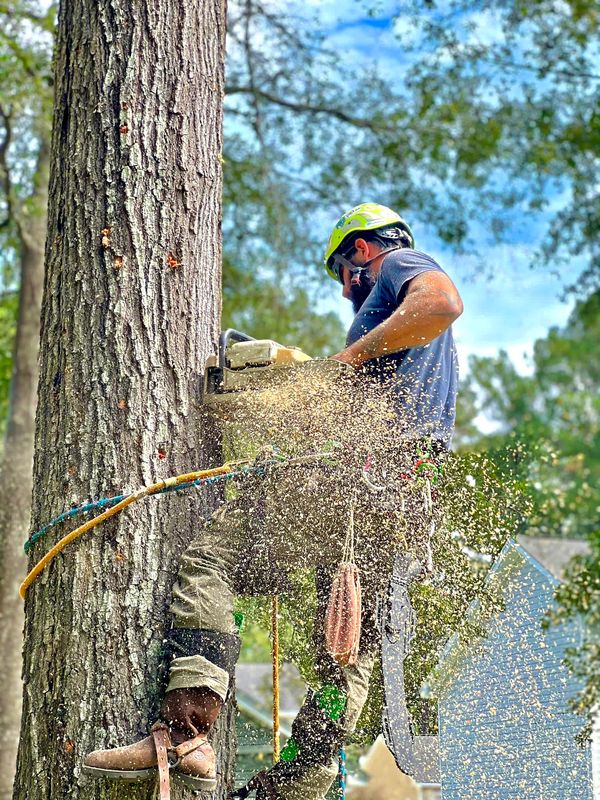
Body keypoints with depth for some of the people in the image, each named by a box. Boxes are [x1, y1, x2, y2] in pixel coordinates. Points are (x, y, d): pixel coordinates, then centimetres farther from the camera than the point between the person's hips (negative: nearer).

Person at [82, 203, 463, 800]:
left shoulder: (399, 264, 11)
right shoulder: (435, 350, 38)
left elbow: (443, 302, -14)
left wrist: (353, 354, -10)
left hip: (357, 471, -10)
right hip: (404, 507, 10)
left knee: (209, 557, -16)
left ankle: (183, 732, -31)